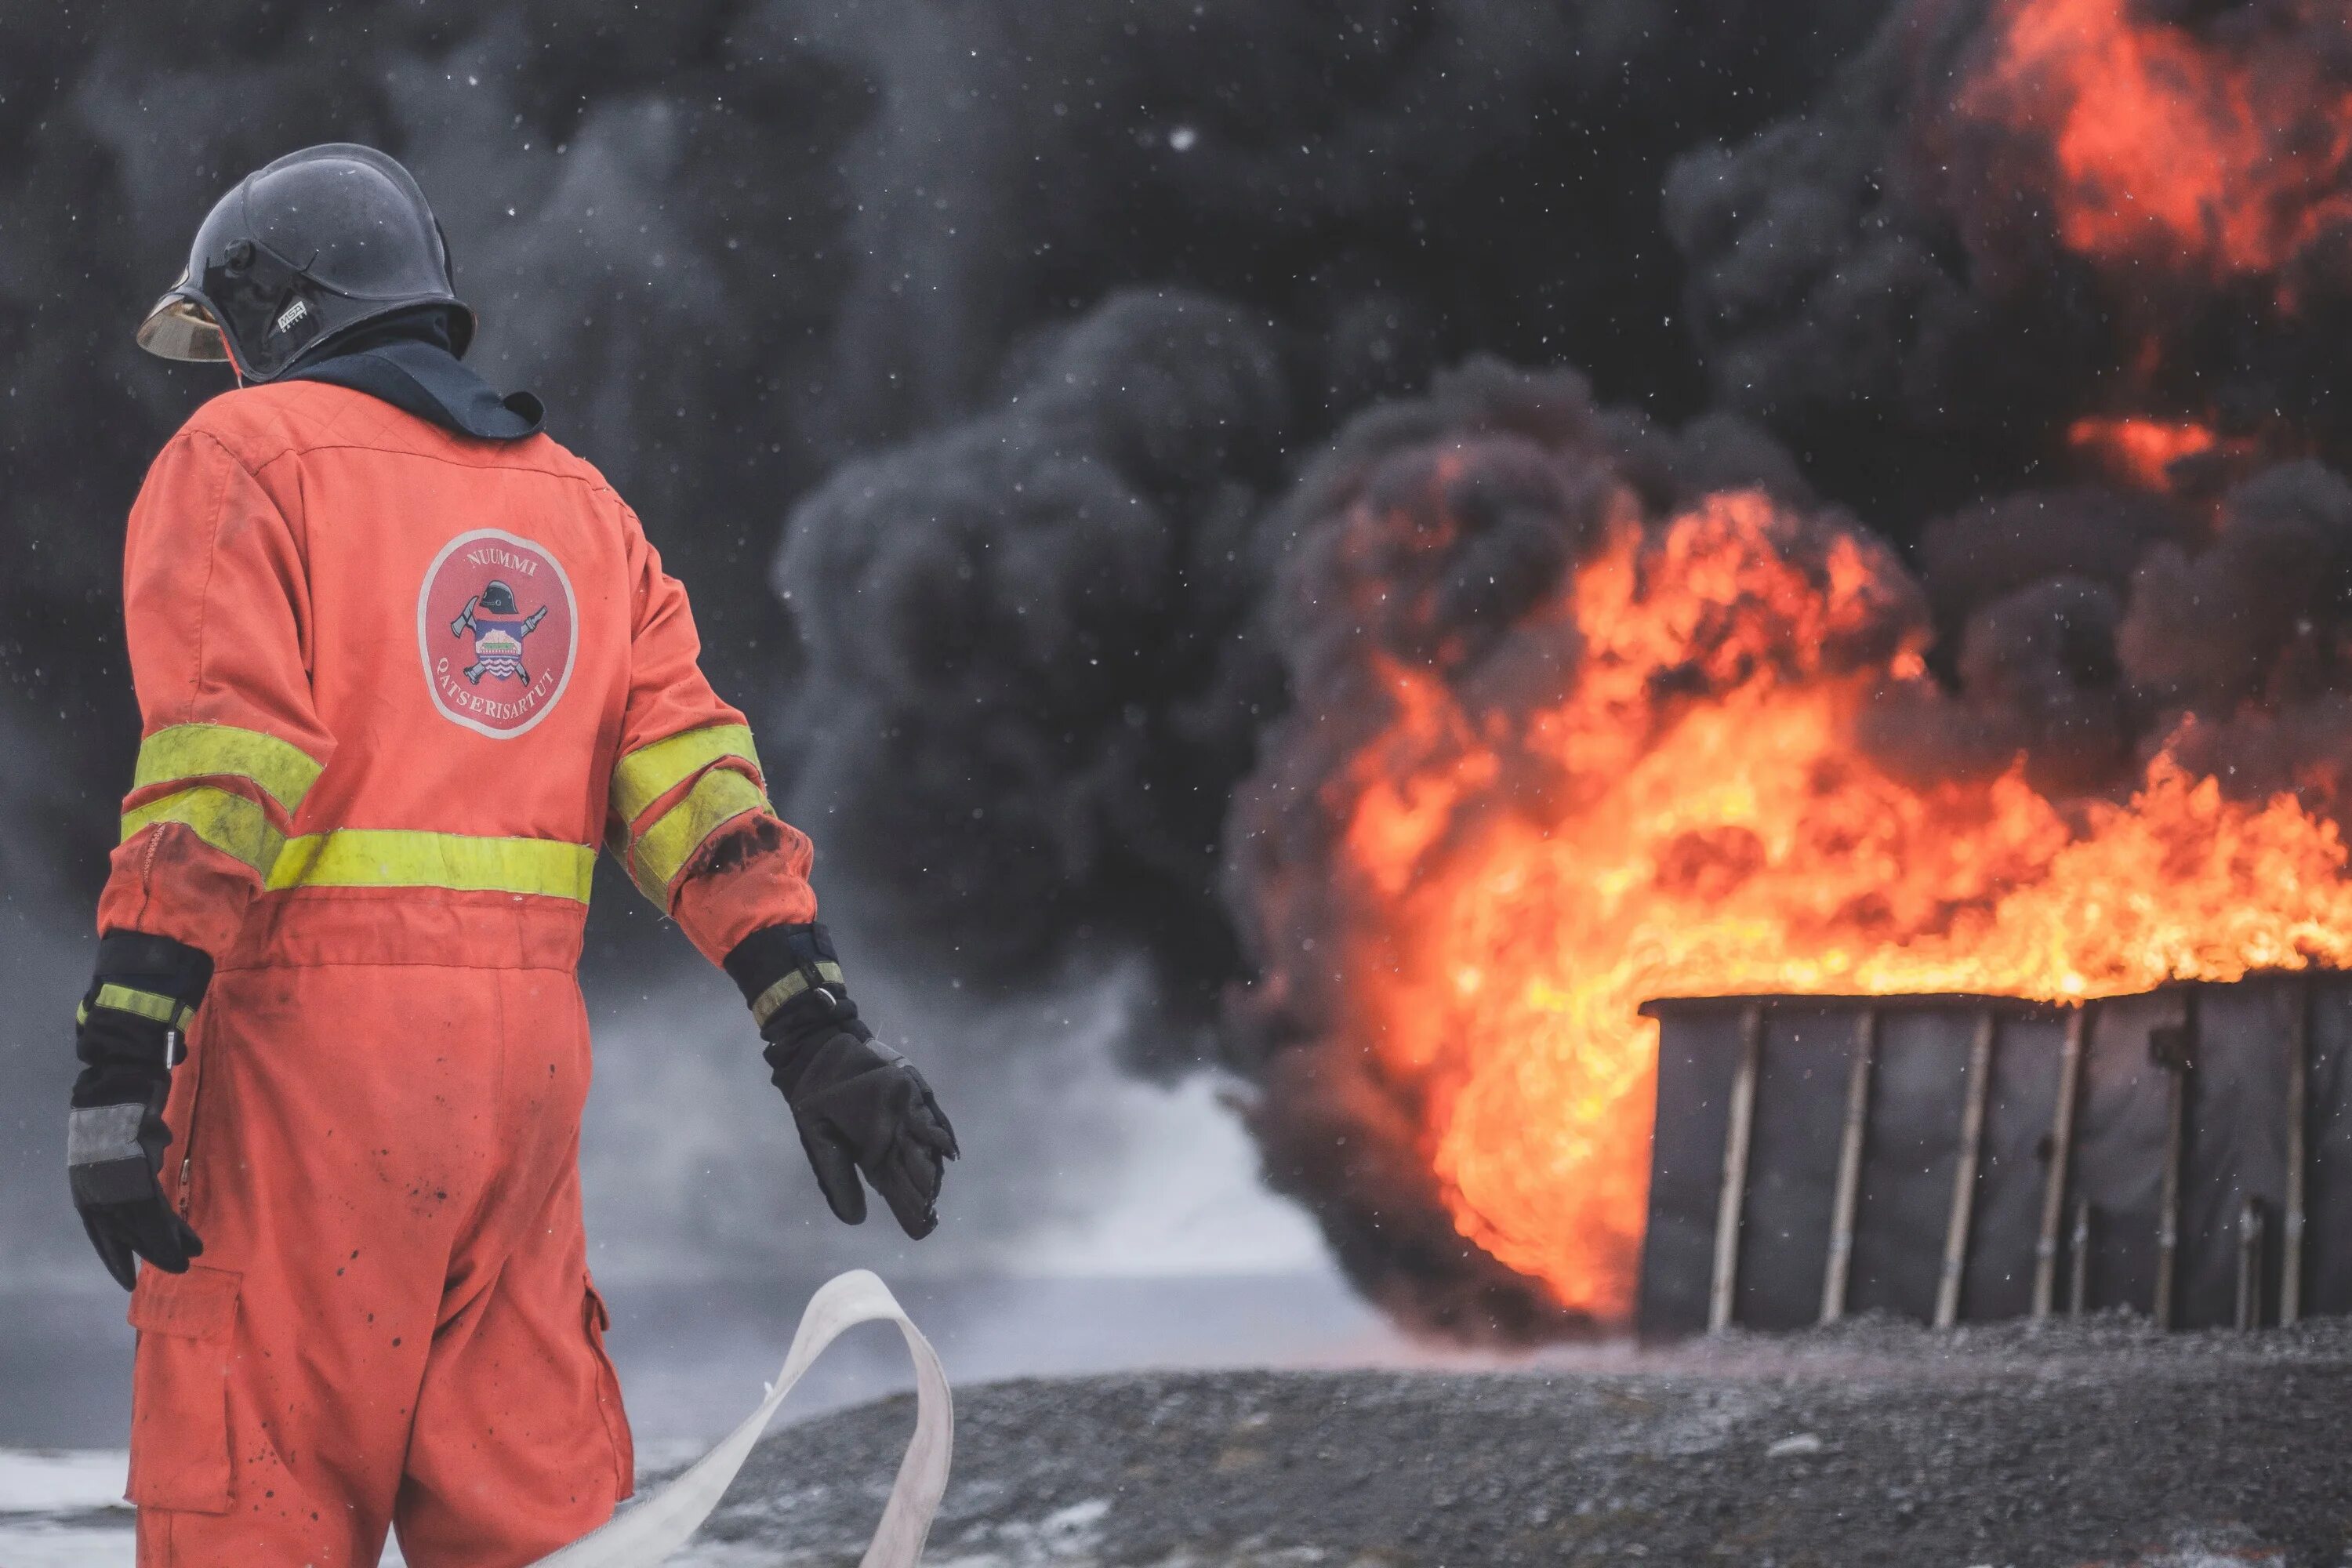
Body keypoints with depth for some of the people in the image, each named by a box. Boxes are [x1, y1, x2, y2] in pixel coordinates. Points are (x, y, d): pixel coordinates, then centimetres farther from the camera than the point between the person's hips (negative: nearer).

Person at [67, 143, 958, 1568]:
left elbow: (216, 770, -12)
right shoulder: (579, 502, 20)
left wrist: (119, 1056, -16)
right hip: (529, 1054, 6)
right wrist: (814, 1023, 3)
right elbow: (696, 775, 8)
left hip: (309, 1029, -6)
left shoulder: (247, 454, 1)